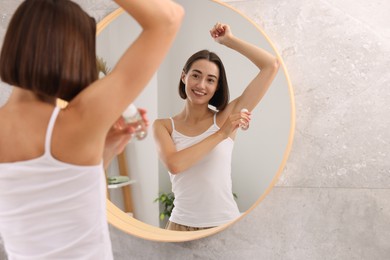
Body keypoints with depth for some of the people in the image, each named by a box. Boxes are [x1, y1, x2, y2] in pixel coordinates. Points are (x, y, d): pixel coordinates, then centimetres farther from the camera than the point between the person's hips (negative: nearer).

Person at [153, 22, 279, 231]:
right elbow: (174, 164, -22)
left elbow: (271, 66, -6)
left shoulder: (226, 118, -3)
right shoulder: (163, 126, -2)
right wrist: (222, 134, -18)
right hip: (182, 224, 0)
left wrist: (228, 40, -1)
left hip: (225, 223, 0)